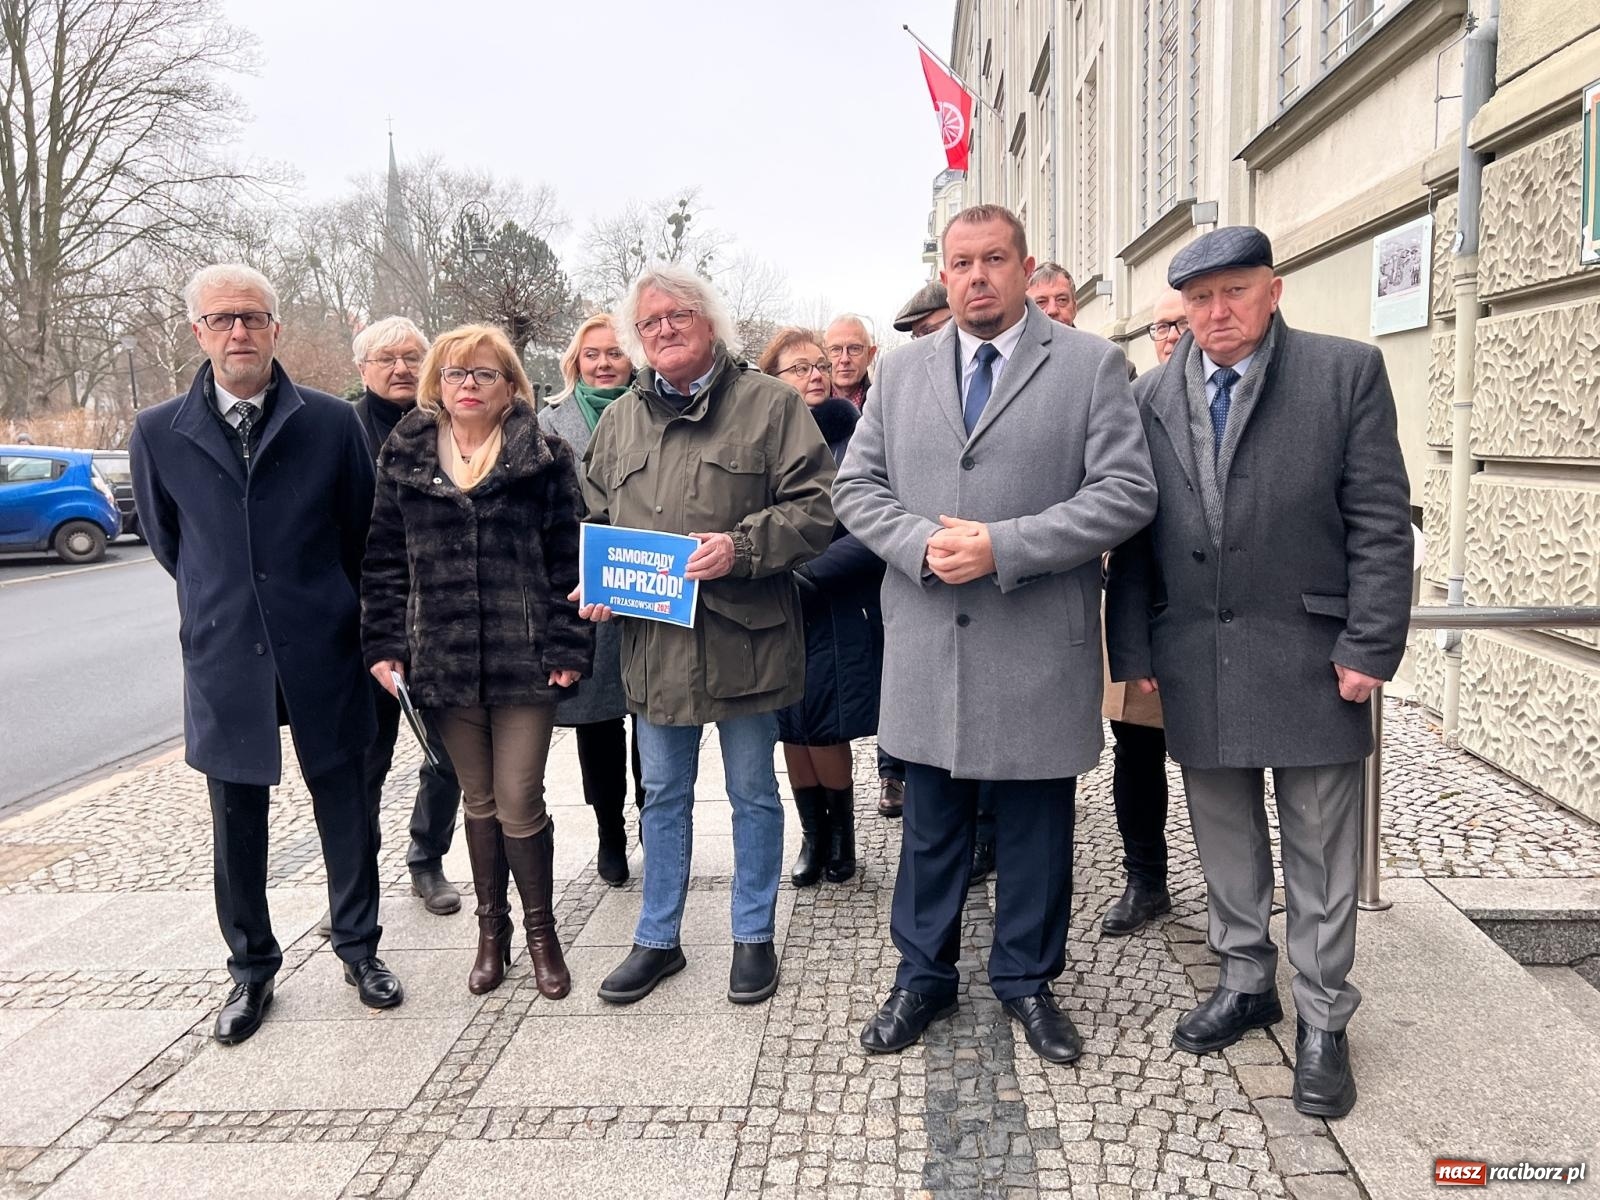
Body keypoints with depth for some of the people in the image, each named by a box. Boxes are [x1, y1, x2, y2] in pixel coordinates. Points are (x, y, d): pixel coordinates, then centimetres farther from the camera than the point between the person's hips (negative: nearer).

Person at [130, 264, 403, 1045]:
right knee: (236, 825, 10)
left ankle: (359, 949, 28)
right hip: (223, 658, 1)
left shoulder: (333, 422, -4)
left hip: (322, 655, -1)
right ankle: (251, 971, 28)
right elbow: (163, 536, 14)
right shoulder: (158, 433, 0)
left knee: (344, 807, 10)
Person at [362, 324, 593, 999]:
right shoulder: (403, 459, 7)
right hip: (442, 660, 3)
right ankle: (491, 931, 31)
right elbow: (384, 562, 9)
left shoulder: (545, 458, -1)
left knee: (519, 803, 0)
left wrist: (569, 647, -7)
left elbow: (570, 557, -2)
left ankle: (541, 931, 22)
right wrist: (384, 645, 3)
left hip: (524, 660, -3)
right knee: (478, 801, 14)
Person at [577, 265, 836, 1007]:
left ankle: (754, 938, 28)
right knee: (663, 796, 15)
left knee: (753, 793, 11)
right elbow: (596, 519, 19)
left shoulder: (770, 404, -3)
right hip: (653, 640, 4)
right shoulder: (619, 421, 12)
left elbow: (814, 507, -9)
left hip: (744, 638, -4)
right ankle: (657, 939, 30)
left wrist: (741, 546, -22)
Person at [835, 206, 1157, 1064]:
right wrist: (923, 543, -12)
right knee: (931, 822, 14)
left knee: (1034, 826, 11)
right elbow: (855, 487, 8)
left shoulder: (1091, 365, 0)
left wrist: (1004, 546, -17)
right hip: (926, 645, 3)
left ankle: (1026, 979, 31)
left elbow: (1127, 492, -9)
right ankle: (923, 976, 31)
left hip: (1039, 648, -2)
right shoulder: (901, 371, 10)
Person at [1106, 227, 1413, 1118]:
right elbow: (1134, 537, 6)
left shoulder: (1348, 372, -3)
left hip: (1310, 657, -3)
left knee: (1320, 846, 7)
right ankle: (1247, 980, 33)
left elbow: (1380, 522, -6)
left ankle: (1322, 1018, 22)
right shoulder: (1154, 398, 6)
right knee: (1225, 836, 15)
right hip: (1196, 662, 3)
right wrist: (1133, 649, 3)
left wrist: (1370, 647, -11)